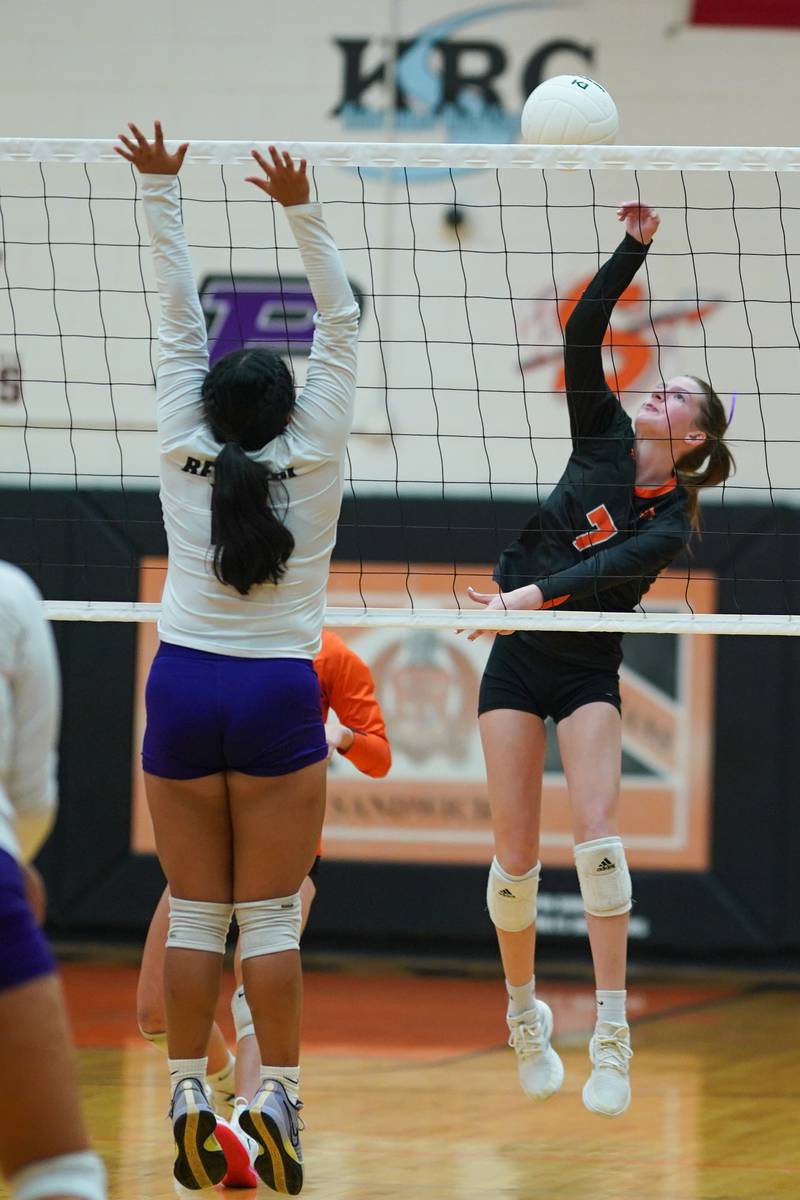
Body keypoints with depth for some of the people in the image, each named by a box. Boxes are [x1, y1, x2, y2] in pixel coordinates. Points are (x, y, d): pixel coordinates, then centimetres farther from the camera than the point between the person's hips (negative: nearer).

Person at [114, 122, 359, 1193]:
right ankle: (278, 1101, -8)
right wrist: (301, 211, -7)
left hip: (183, 689, 2)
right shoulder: (314, 461, -4)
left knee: (194, 914, 3)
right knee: (271, 918, -1)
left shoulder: (184, 454, -1)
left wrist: (160, 190, 4)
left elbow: (178, 320, 3)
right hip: (278, 697, -1)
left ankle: (190, 1103, 1)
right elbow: (340, 323, -2)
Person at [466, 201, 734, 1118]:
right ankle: (524, 1016, 17)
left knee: (597, 836, -19)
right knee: (516, 860, -2)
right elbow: (581, 337, -4)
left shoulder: (671, 524, -4)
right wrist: (633, 247, -9)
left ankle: (612, 1039, -18)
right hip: (518, 661, 3)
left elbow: (607, 570, -21)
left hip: (589, 670, -3)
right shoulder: (605, 439, 4)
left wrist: (535, 594, -35)